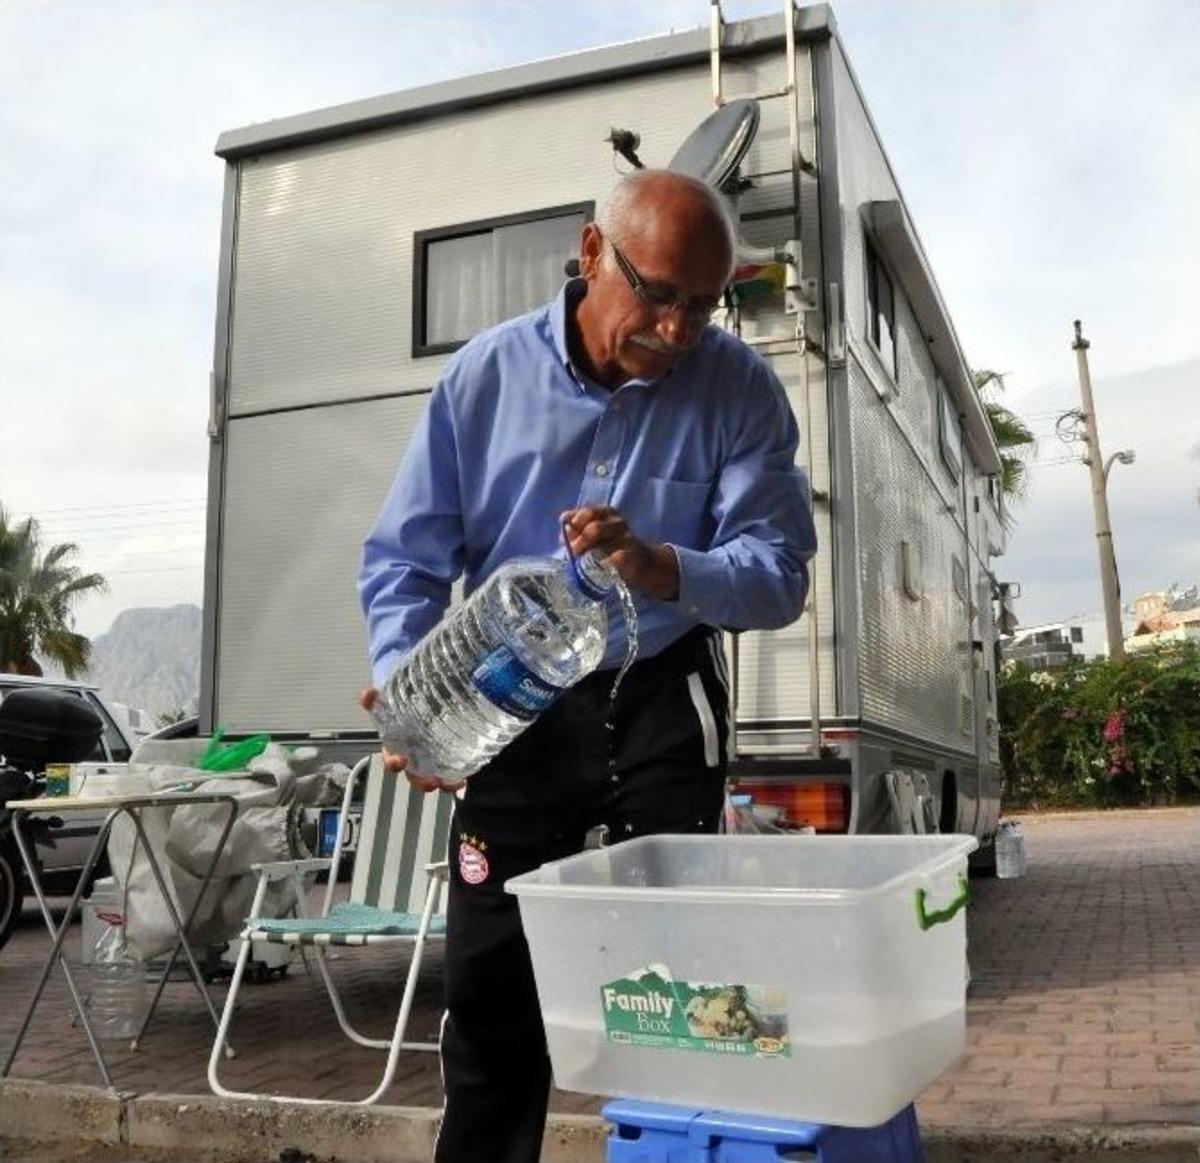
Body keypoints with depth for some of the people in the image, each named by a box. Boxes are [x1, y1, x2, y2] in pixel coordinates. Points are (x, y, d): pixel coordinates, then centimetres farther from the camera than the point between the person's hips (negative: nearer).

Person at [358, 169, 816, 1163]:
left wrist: (660, 569, -35)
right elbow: (404, 557, -5)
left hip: (662, 702, 0)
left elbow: (779, 575, -15)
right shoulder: (485, 375, -7)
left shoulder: (739, 389, -10)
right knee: (488, 978, 8)